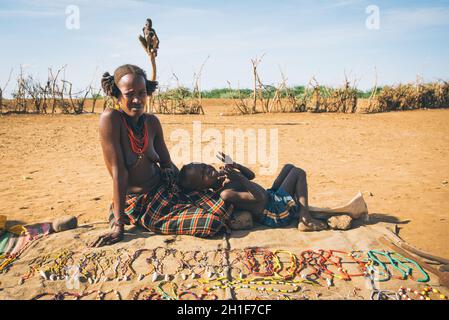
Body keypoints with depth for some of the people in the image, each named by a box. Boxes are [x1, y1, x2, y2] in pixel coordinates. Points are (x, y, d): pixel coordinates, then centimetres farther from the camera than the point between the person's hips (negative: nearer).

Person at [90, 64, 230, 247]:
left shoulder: (152, 122, 2)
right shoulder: (111, 118, -17)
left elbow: (167, 164, 9)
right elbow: (118, 171, -21)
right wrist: (118, 225, -19)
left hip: (166, 188, 6)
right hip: (139, 204, -6)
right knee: (212, 221, -19)